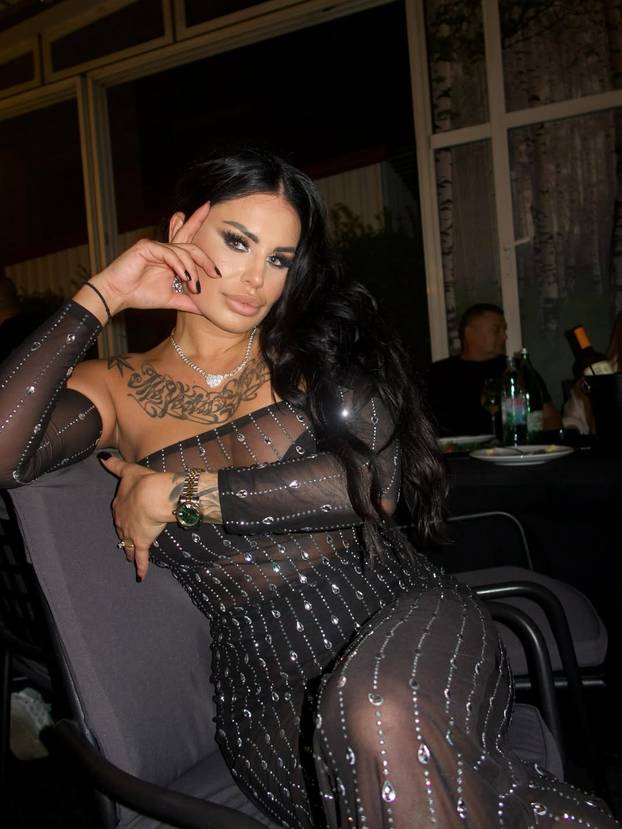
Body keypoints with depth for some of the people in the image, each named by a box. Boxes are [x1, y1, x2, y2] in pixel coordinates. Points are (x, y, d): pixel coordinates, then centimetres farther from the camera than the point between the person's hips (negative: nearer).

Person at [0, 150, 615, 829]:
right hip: (273, 688, 0)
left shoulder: (316, 343, 9)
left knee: (380, 710, -36)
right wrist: (99, 297, -3)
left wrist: (176, 493, -7)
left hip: (405, 618, 1)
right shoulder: (117, 390, 10)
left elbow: (376, 480, -7)